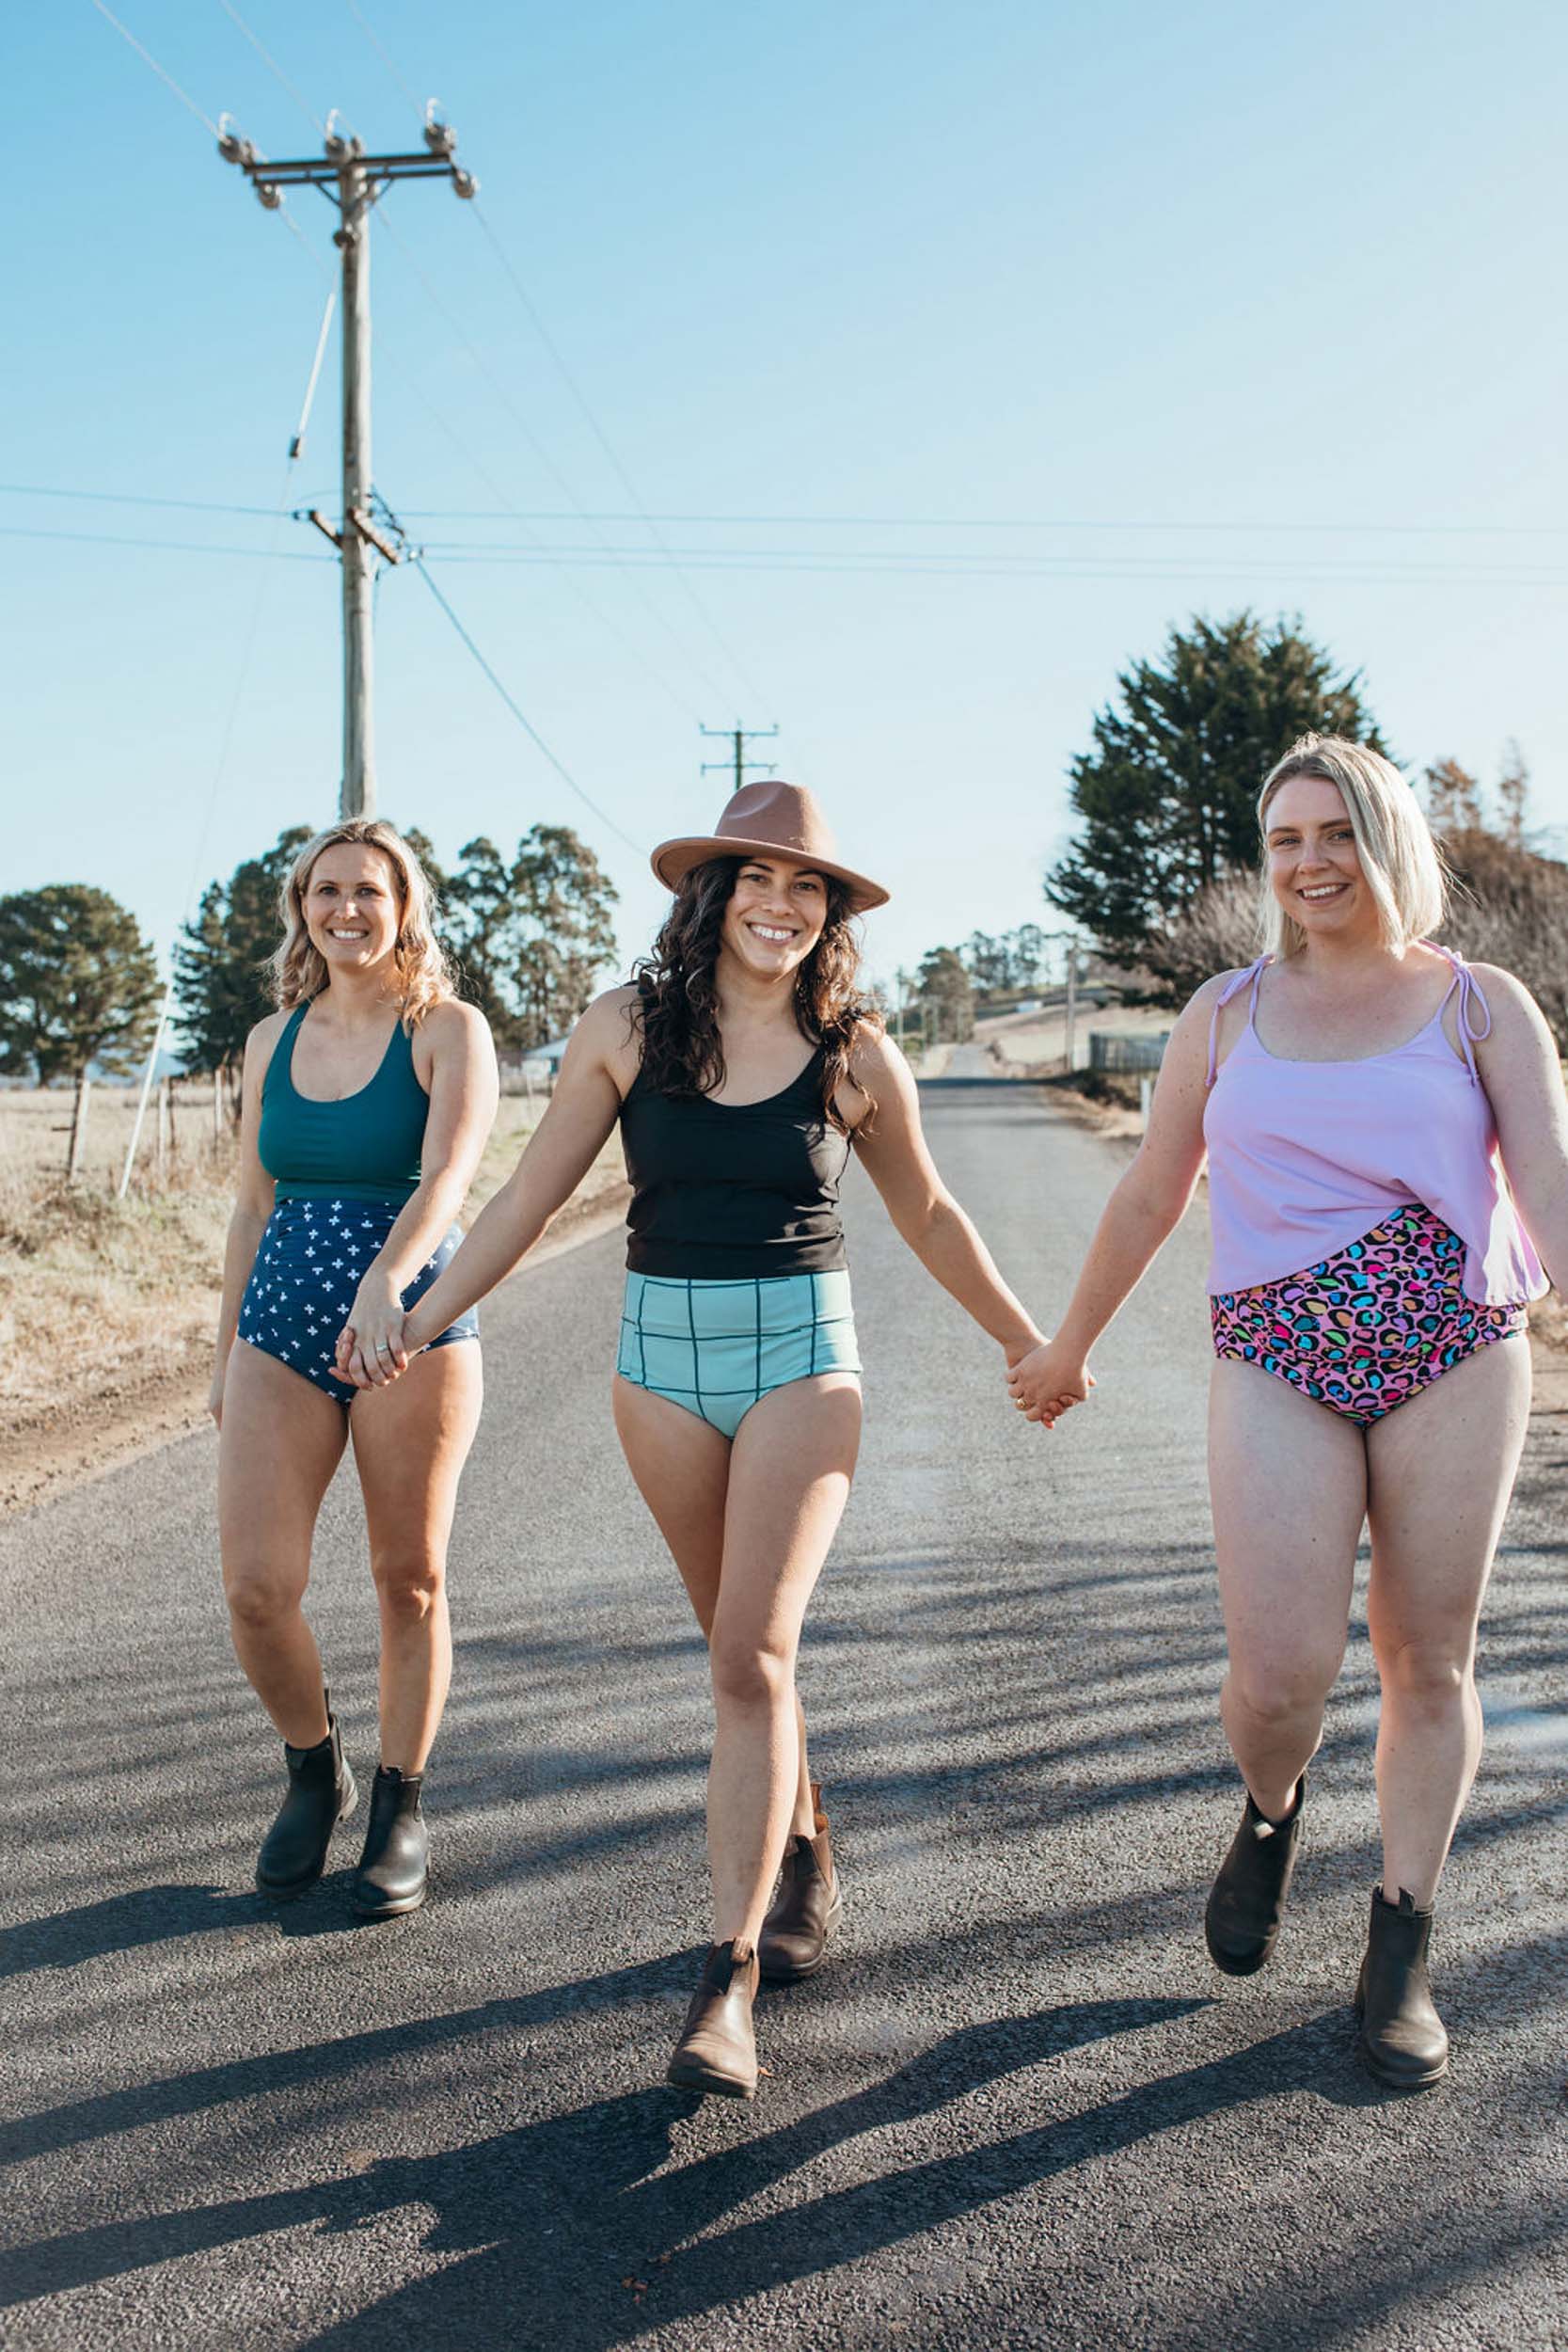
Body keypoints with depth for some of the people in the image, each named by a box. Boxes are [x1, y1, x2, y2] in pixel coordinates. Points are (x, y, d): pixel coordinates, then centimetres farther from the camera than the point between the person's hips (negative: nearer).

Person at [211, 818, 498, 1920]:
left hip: (412, 1332, -3)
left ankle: (403, 1808, 25)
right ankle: (313, 1771, 24)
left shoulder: (449, 1031, -5)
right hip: (283, 1331, 4)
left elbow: (448, 1176, -22)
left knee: (410, 1581, 7)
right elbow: (254, 1207, 15)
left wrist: (383, 1283, -39)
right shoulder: (273, 1040, 10)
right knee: (257, 1591, -4)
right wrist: (228, 1354, 15)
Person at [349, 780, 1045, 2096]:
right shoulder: (628, 1029, -1)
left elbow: (926, 1212, 12)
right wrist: (416, 1324, -2)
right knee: (740, 1645, 14)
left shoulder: (853, 1053, -1)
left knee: (751, 1654, -12)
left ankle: (730, 1978, -7)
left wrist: (1025, 1338, 19)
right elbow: (530, 1196, 3)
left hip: (803, 1355, -2)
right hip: (664, 1355, 2)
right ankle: (803, 1852, 39)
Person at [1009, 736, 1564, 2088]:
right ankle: (1270, 1814, 27)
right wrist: (1068, 1347, 22)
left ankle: (1401, 1952, 22)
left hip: (1457, 1359, 0)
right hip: (1280, 1365, 1)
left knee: (1429, 1663, 5)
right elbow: (1149, 1196, 16)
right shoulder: (1227, 1015, 9)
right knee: (1280, 1673, -9)